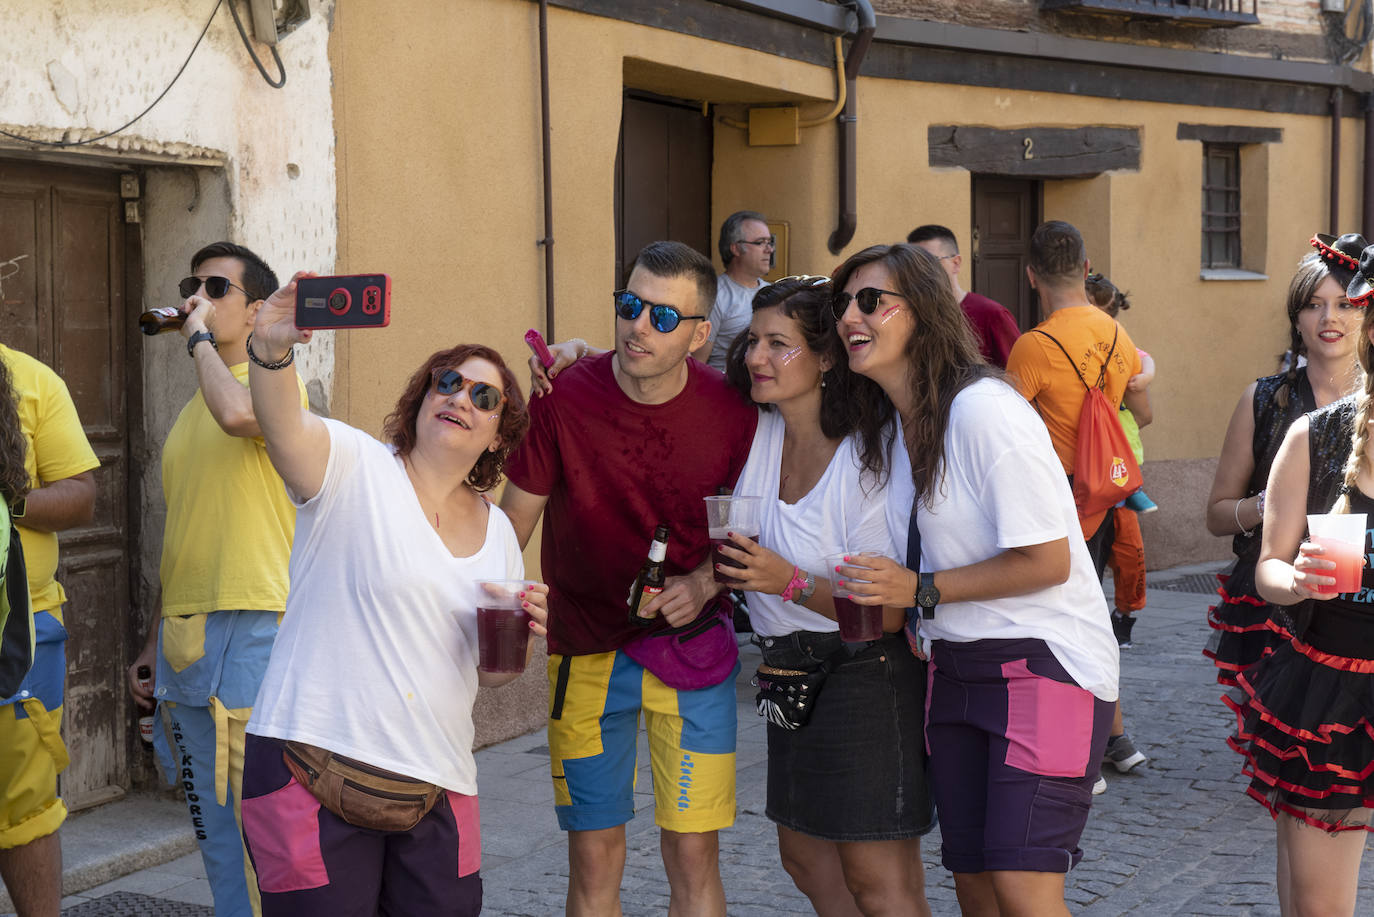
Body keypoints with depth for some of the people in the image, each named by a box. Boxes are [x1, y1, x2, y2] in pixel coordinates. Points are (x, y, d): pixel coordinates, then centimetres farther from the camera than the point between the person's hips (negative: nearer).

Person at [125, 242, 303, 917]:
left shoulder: (276, 382, -4)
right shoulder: (191, 410, 20)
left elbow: (239, 413, -30)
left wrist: (199, 337, -12)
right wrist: (152, 644, 21)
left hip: (250, 631, -8)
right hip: (181, 634, 8)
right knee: (212, 827, 12)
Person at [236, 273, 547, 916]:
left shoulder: (497, 531, 14)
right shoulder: (355, 466, -3)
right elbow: (282, 424, -25)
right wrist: (271, 348, -45)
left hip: (437, 786, 5)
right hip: (315, 765, -5)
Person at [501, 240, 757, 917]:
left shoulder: (731, 412, -9)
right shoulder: (564, 398, -12)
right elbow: (513, 522, -3)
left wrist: (703, 583, -13)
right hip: (586, 651, 0)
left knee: (693, 855, 1)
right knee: (593, 859, 6)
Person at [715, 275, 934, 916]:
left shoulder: (869, 461, -20)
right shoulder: (756, 428, 0)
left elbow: (888, 612, -19)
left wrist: (791, 581, -29)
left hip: (865, 677, -8)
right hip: (790, 672, 8)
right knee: (804, 855, 16)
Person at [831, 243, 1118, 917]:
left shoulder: (984, 410, -18)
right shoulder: (895, 425, 10)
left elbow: (1047, 561, -19)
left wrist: (922, 591, -17)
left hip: (1043, 659, -8)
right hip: (955, 670, 8)